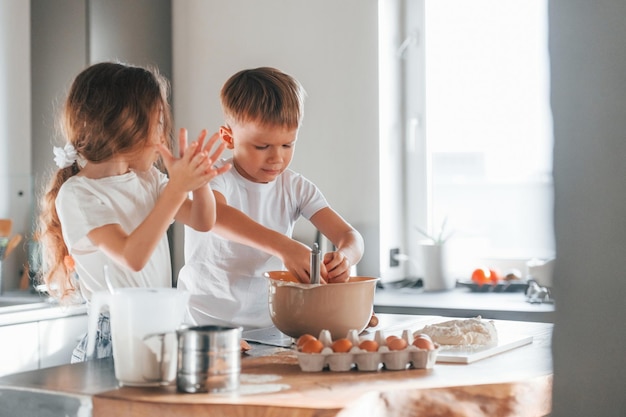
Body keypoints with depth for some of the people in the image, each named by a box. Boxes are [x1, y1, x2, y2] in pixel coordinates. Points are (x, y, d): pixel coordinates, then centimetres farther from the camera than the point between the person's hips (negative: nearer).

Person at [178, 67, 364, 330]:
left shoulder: (296, 187, 4)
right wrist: (284, 247, -47)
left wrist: (344, 257, -27)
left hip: (270, 325, 7)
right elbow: (214, 214, -34)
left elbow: (350, 236, -1)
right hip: (208, 325, -6)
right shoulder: (214, 178, -10)